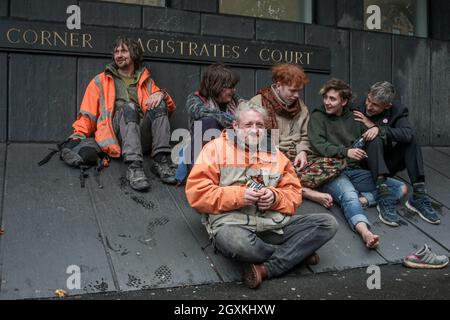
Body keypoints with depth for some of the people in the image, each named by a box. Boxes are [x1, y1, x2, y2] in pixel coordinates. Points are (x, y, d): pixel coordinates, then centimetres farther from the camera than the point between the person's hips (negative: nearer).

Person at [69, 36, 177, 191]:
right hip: (116, 131, -2)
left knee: (159, 104, -24)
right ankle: (134, 166, -48)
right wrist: (78, 135, -2)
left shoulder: (146, 81, 27)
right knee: (129, 107, -32)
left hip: (142, 132, 2)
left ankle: (161, 160, -32)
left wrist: (160, 94, -5)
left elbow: (169, 107, 18)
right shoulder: (101, 81, 24)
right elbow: (88, 114, 17)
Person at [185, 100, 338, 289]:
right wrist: (238, 196, -14)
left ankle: (266, 268, -20)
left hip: (274, 224, 4)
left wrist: (275, 197, -8)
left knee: (328, 223, -11)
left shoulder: (274, 153, 16)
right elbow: (196, 192, -6)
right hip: (233, 223, -4)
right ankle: (296, 253, -10)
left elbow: (294, 193, 16)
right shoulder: (216, 148, 3)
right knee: (237, 243, -41)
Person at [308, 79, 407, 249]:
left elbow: (368, 140, 26)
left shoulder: (354, 118, 20)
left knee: (401, 188, -8)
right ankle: (365, 233, -59)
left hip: (355, 171, 6)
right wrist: (345, 151, -21)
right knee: (349, 196, -37)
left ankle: (361, 198, -21)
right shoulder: (317, 117, 6)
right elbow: (318, 145, -9)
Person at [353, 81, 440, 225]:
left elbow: (408, 134, -25)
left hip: (387, 164, 2)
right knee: (376, 139, -30)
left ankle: (419, 197, -26)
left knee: (411, 141, -20)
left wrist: (377, 127, -28)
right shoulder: (358, 108, -6)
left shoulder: (397, 111, -5)